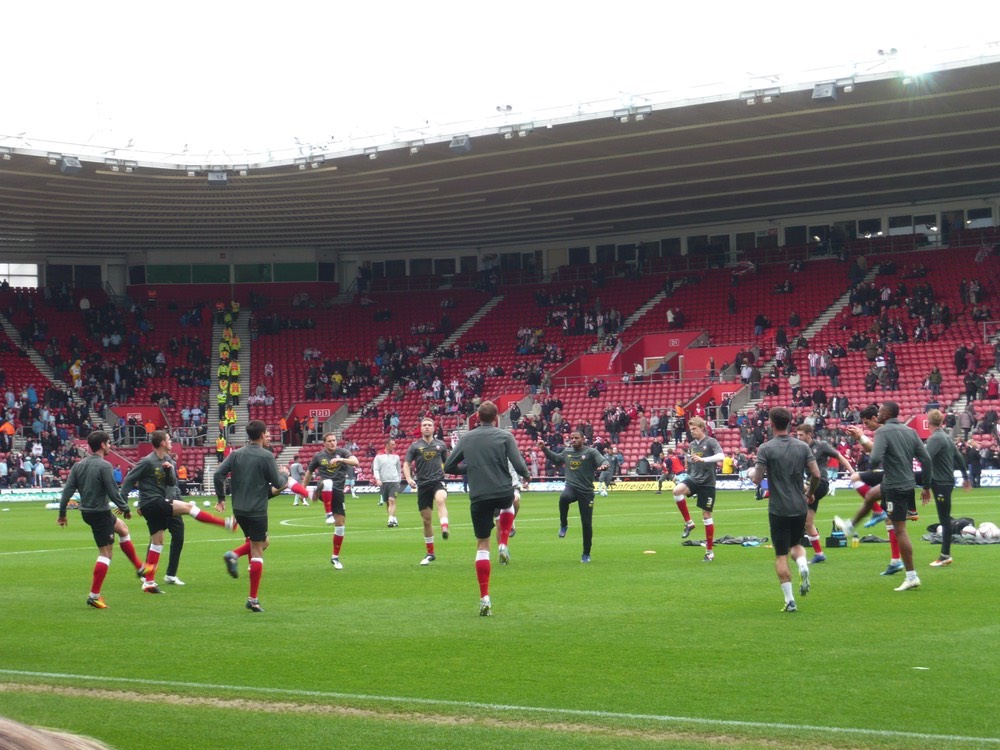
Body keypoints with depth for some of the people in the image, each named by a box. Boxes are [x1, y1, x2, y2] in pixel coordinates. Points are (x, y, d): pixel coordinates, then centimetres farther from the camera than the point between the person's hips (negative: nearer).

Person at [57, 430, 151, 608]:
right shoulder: (104, 466, -18)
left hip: (86, 512, 9)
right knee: (105, 553, -2)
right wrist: (125, 508, -6)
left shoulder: (79, 465, 5)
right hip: (100, 512, -9)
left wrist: (62, 512, 8)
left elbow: (68, 489, 3)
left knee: (122, 527, 28)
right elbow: (113, 492, -19)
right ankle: (94, 595, -4)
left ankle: (139, 568, 38)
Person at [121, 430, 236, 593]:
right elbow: (129, 479, -11)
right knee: (188, 507, -16)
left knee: (157, 541, 9)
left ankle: (149, 582, 12)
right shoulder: (148, 462, -13)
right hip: (152, 502, -9)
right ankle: (226, 523, -12)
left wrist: (169, 470, -10)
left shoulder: (167, 459, 11)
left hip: (159, 503, 9)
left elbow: (172, 483, 10)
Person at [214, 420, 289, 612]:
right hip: (257, 510, -6)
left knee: (262, 542, 26)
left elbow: (218, 475, -1)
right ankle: (253, 599, -1)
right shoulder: (267, 456, -10)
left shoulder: (236, 454, 5)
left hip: (238, 509, 6)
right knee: (257, 552, 0)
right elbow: (278, 483, -8)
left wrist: (221, 499, 9)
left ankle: (234, 555, -1)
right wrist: (285, 474, 13)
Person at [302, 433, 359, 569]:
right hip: (325, 490, -1)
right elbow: (309, 473, 21)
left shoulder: (342, 452, 5)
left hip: (338, 491, 1)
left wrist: (341, 459, -30)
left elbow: (355, 462, -14)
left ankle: (335, 557, 12)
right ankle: (329, 514, -34)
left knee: (340, 523, -1)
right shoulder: (319, 456, 8)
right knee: (327, 483, -40)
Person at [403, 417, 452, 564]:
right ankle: (430, 554, 16)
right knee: (426, 520, 5)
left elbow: (447, 463, 21)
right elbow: (406, 464, 5)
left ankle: (444, 528, -55)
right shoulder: (415, 446, 7)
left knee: (441, 500, -37)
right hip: (423, 485, 1)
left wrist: (445, 472, 0)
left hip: (438, 482, -1)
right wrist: (409, 479, -13)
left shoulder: (441, 445, 10)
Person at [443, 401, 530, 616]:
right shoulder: (505, 436, -3)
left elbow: (449, 467, 8)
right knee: (509, 504, 38)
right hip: (502, 492, -1)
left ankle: (485, 598, -1)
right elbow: (519, 465, -10)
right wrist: (526, 476, 12)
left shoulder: (466, 438, 5)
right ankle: (503, 546, 19)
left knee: (482, 545, 8)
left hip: (478, 497, 1)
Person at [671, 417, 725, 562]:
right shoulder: (691, 445, 11)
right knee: (677, 490, -28)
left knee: (707, 515, 0)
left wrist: (703, 459, -33)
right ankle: (688, 522, -11)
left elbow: (721, 456, -24)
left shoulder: (711, 442, -7)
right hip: (693, 479, 5)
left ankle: (709, 550, 11)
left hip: (707, 483, -5)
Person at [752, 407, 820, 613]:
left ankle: (789, 601, -1)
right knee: (796, 544, 24)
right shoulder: (802, 446, 1)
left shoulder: (766, 449, -9)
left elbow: (757, 479, -12)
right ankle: (803, 566, -8)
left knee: (781, 555, 4)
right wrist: (810, 493, 16)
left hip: (779, 509, -3)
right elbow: (816, 474, -2)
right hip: (800, 507, 3)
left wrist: (753, 472, 11)